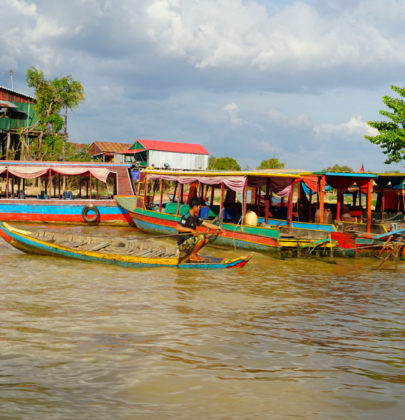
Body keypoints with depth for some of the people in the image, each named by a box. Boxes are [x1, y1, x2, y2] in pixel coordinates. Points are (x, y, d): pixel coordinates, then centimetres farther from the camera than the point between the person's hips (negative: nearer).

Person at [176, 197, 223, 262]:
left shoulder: (195, 217, 10)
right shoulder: (186, 217, -17)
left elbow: (206, 224, 16)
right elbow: (177, 228, -28)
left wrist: (218, 228, 14)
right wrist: (191, 230, -32)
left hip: (189, 241, 9)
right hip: (182, 244, -9)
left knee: (206, 239, 7)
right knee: (201, 237, -24)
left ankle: (190, 252, 10)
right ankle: (192, 255, -9)